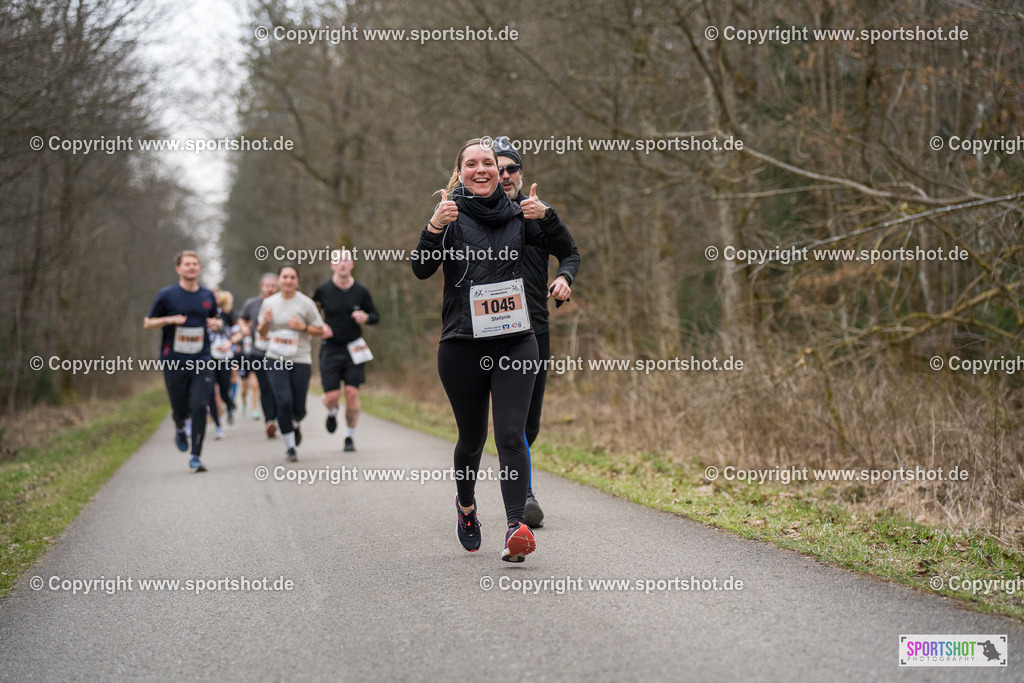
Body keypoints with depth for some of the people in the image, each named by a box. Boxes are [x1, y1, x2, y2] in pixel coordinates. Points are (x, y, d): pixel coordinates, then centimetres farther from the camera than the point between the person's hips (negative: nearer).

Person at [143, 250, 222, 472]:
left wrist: (216, 323, 1)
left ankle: (196, 457, -5)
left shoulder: (208, 295, 9)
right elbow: (147, 323, 4)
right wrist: (169, 320, -14)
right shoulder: (167, 295, 0)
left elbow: (214, 318, 26)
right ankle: (179, 427, 44)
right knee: (180, 410, 5)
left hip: (201, 362, 1)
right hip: (174, 362, -1)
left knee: (199, 406, -11)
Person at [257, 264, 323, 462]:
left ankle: (293, 425, 41)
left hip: (300, 360, -1)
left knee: (298, 409, 2)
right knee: (284, 402, -15)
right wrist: (265, 321, -8)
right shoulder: (269, 303, 5)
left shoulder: (306, 303, -3)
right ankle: (290, 447, 1)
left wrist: (303, 327, -15)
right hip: (276, 359, 1)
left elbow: (319, 330, 3)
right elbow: (262, 333, 14)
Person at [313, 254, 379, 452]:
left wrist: (366, 317, -11)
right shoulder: (323, 290, -1)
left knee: (352, 392, -8)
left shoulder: (361, 291, 2)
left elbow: (376, 316, 12)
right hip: (331, 349, -1)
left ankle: (350, 436, 8)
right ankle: (332, 412, 30)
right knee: (332, 395, -8)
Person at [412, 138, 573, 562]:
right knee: (472, 437, 11)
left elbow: (565, 252, 9)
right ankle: (466, 505, 39)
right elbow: (421, 270, -11)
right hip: (462, 346, -1)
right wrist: (434, 229, -28)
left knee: (511, 435, -12)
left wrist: (546, 217, -9)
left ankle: (517, 526, -20)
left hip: (515, 341, 1)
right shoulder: (450, 215, 1)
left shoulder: (516, 215, 10)